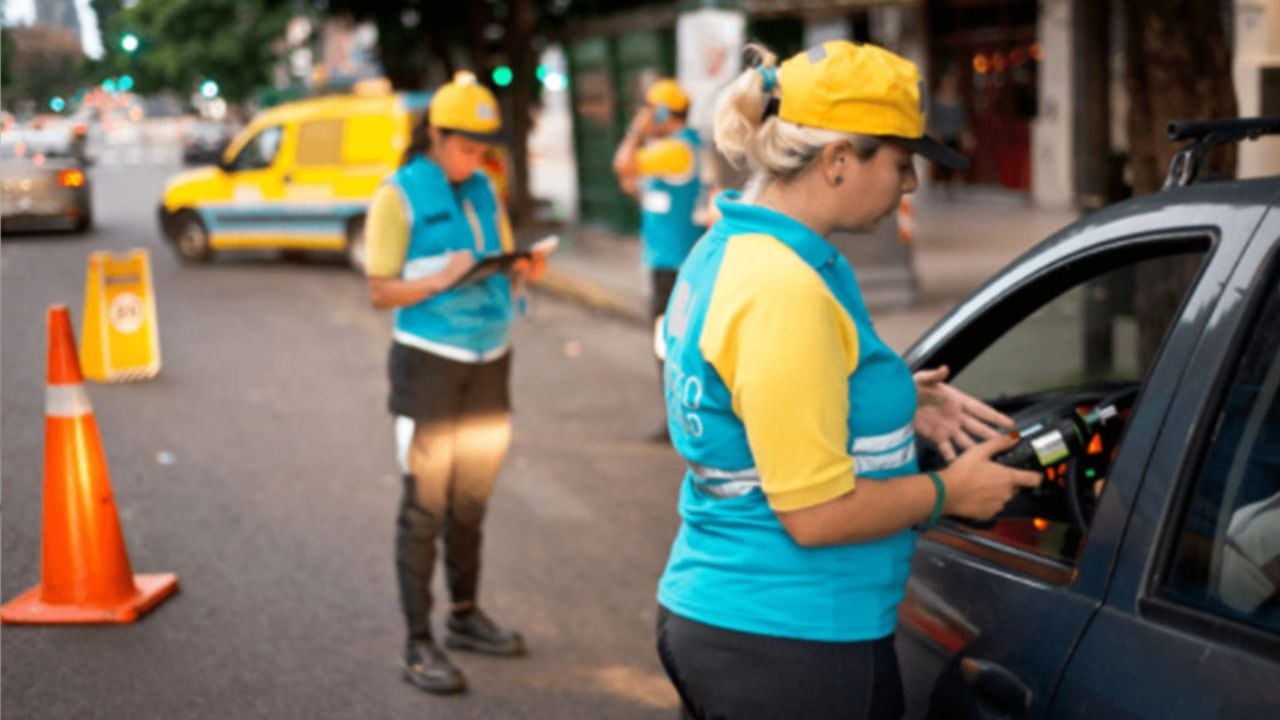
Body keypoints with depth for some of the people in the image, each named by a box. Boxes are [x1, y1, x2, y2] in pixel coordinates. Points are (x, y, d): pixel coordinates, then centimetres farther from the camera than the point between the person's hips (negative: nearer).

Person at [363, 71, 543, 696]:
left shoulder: (484, 190, 8)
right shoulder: (399, 195, -8)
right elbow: (380, 292, -10)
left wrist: (520, 269, -6)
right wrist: (441, 280, -26)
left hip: (490, 357, 5)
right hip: (429, 362, -5)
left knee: (472, 496, 13)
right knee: (426, 503, -2)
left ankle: (465, 616, 28)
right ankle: (418, 644, 4)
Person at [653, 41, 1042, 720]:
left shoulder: (725, 250, 7)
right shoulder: (786, 290, -23)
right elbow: (816, 514, -23)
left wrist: (896, 404, 10)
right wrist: (947, 491, -8)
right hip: (786, 643, -9)